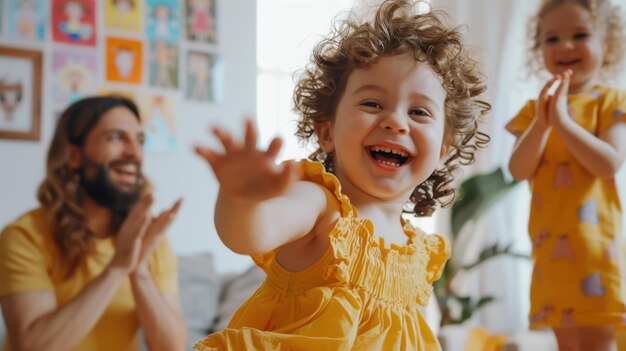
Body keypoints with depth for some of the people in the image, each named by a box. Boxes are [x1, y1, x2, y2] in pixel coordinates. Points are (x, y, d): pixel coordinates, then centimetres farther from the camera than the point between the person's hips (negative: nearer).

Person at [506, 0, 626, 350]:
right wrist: (541, 122, -17)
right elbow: (519, 170, -3)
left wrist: (562, 120, -21)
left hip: (594, 238, -4)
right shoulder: (536, 109, 9)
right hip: (550, 242, 4)